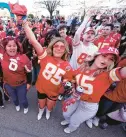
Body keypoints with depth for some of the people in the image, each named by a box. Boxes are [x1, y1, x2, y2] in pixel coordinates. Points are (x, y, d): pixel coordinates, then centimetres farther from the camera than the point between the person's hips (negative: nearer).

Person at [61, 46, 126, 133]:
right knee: (66, 114, 27)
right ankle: (68, 120, 65)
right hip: (75, 99, 4)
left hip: (89, 106, -3)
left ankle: (72, 128, 58)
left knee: (74, 121, 20)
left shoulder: (106, 75, -26)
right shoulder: (82, 68, -12)